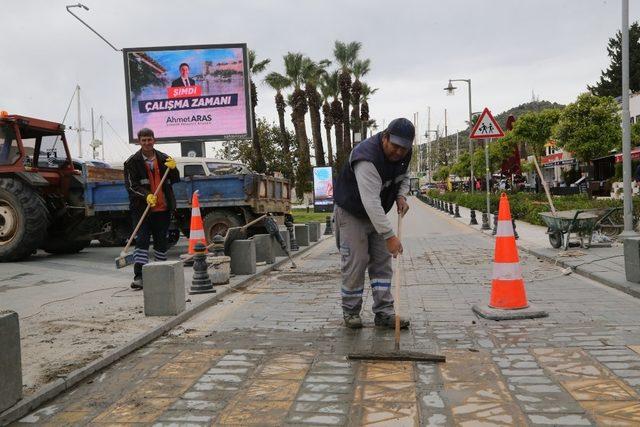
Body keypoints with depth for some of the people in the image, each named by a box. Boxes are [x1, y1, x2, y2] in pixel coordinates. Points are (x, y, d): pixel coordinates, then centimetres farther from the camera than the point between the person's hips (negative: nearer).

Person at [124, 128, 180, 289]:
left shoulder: (164, 159, 9)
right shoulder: (132, 162, -1)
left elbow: (175, 180, 13)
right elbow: (131, 185, -8)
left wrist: (173, 168, -9)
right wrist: (146, 195, -25)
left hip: (162, 208, 4)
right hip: (141, 208, -3)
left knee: (161, 241, 12)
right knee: (142, 240, -9)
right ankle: (138, 276, -9)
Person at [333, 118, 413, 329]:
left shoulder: (403, 153, -9)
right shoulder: (367, 158, -35)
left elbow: (403, 177, 13)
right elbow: (371, 202, -40)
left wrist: (401, 196, -10)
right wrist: (389, 236, -42)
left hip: (377, 213, 7)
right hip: (352, 213, -7)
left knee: (382, 263, 4)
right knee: (355, 263, -5)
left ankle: (384, 313, 9)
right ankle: (350, 311, 12)